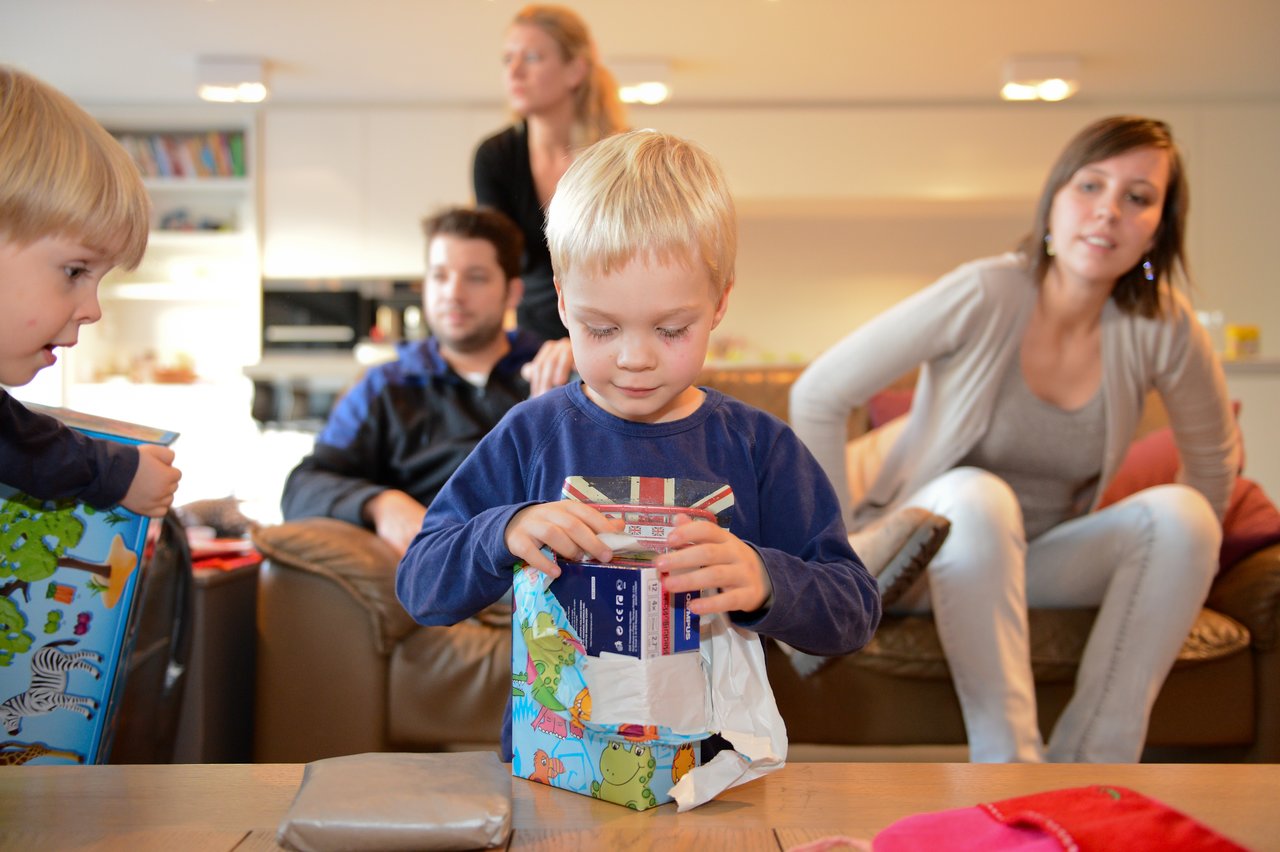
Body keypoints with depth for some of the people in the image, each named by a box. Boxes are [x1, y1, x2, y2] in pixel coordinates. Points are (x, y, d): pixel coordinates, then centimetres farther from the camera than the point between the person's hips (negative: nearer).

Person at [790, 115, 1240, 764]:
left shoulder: (1162, 330, -9)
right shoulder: (986, 296, -19)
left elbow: (1215, 459, 10)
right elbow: (817, 396, -15)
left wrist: (1176, 565, 11)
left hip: (1038, 559, 4)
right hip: (928, 556, -3)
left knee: (1179, 512, -22)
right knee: (976, 496, -35)